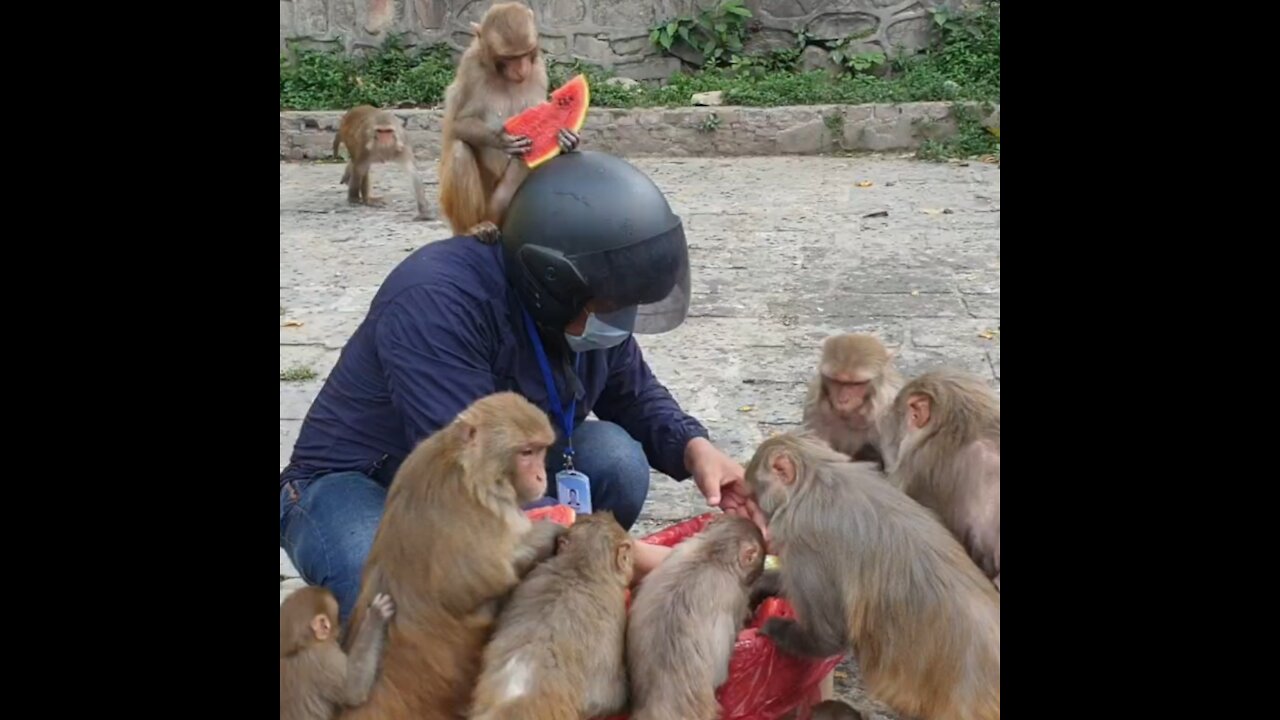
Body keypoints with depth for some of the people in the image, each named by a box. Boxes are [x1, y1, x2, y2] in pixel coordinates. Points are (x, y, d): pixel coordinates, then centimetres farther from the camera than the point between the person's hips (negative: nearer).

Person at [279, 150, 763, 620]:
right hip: (359, 487, -6)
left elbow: (636, 394, 6)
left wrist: (694, 449, -17)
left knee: (614, 458, -21)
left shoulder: (583, 302, -11)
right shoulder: (437, 302, -34)